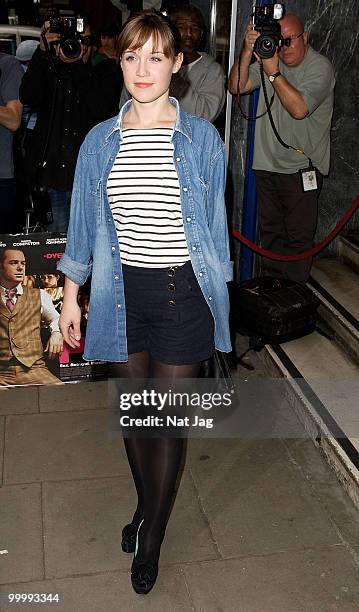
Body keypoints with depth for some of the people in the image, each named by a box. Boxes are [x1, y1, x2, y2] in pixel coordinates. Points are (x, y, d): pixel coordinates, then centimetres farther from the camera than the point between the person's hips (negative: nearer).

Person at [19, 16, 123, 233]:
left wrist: (78, 63, -12)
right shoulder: (49, 73, 11)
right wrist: (42, 52, -12)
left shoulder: (105, 72, 4)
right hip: (56, 175, 3)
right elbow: (28, 97, -7)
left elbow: (100, 108, -13)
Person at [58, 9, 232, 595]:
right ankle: (146, 503, 41)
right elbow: (84, 222, 8)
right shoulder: (100, 141, 3)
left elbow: (214, 219, 3)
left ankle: (151, 538, 24)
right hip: (122, 291, 3)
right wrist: (71, 296, 9)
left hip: (182, 291, -2)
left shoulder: (202, 139, -3)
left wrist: (217, 298, 4)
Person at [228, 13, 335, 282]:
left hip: (301, 168, -5)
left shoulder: (320, 67, -10)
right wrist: (248, 51, -16)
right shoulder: (270, 58, 7)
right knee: (270, 230, 16)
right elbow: (237, 87, -4)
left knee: (299, 235, 1)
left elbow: (299, 108, -24)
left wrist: (273, 73, -24)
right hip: (267, 164, 6)